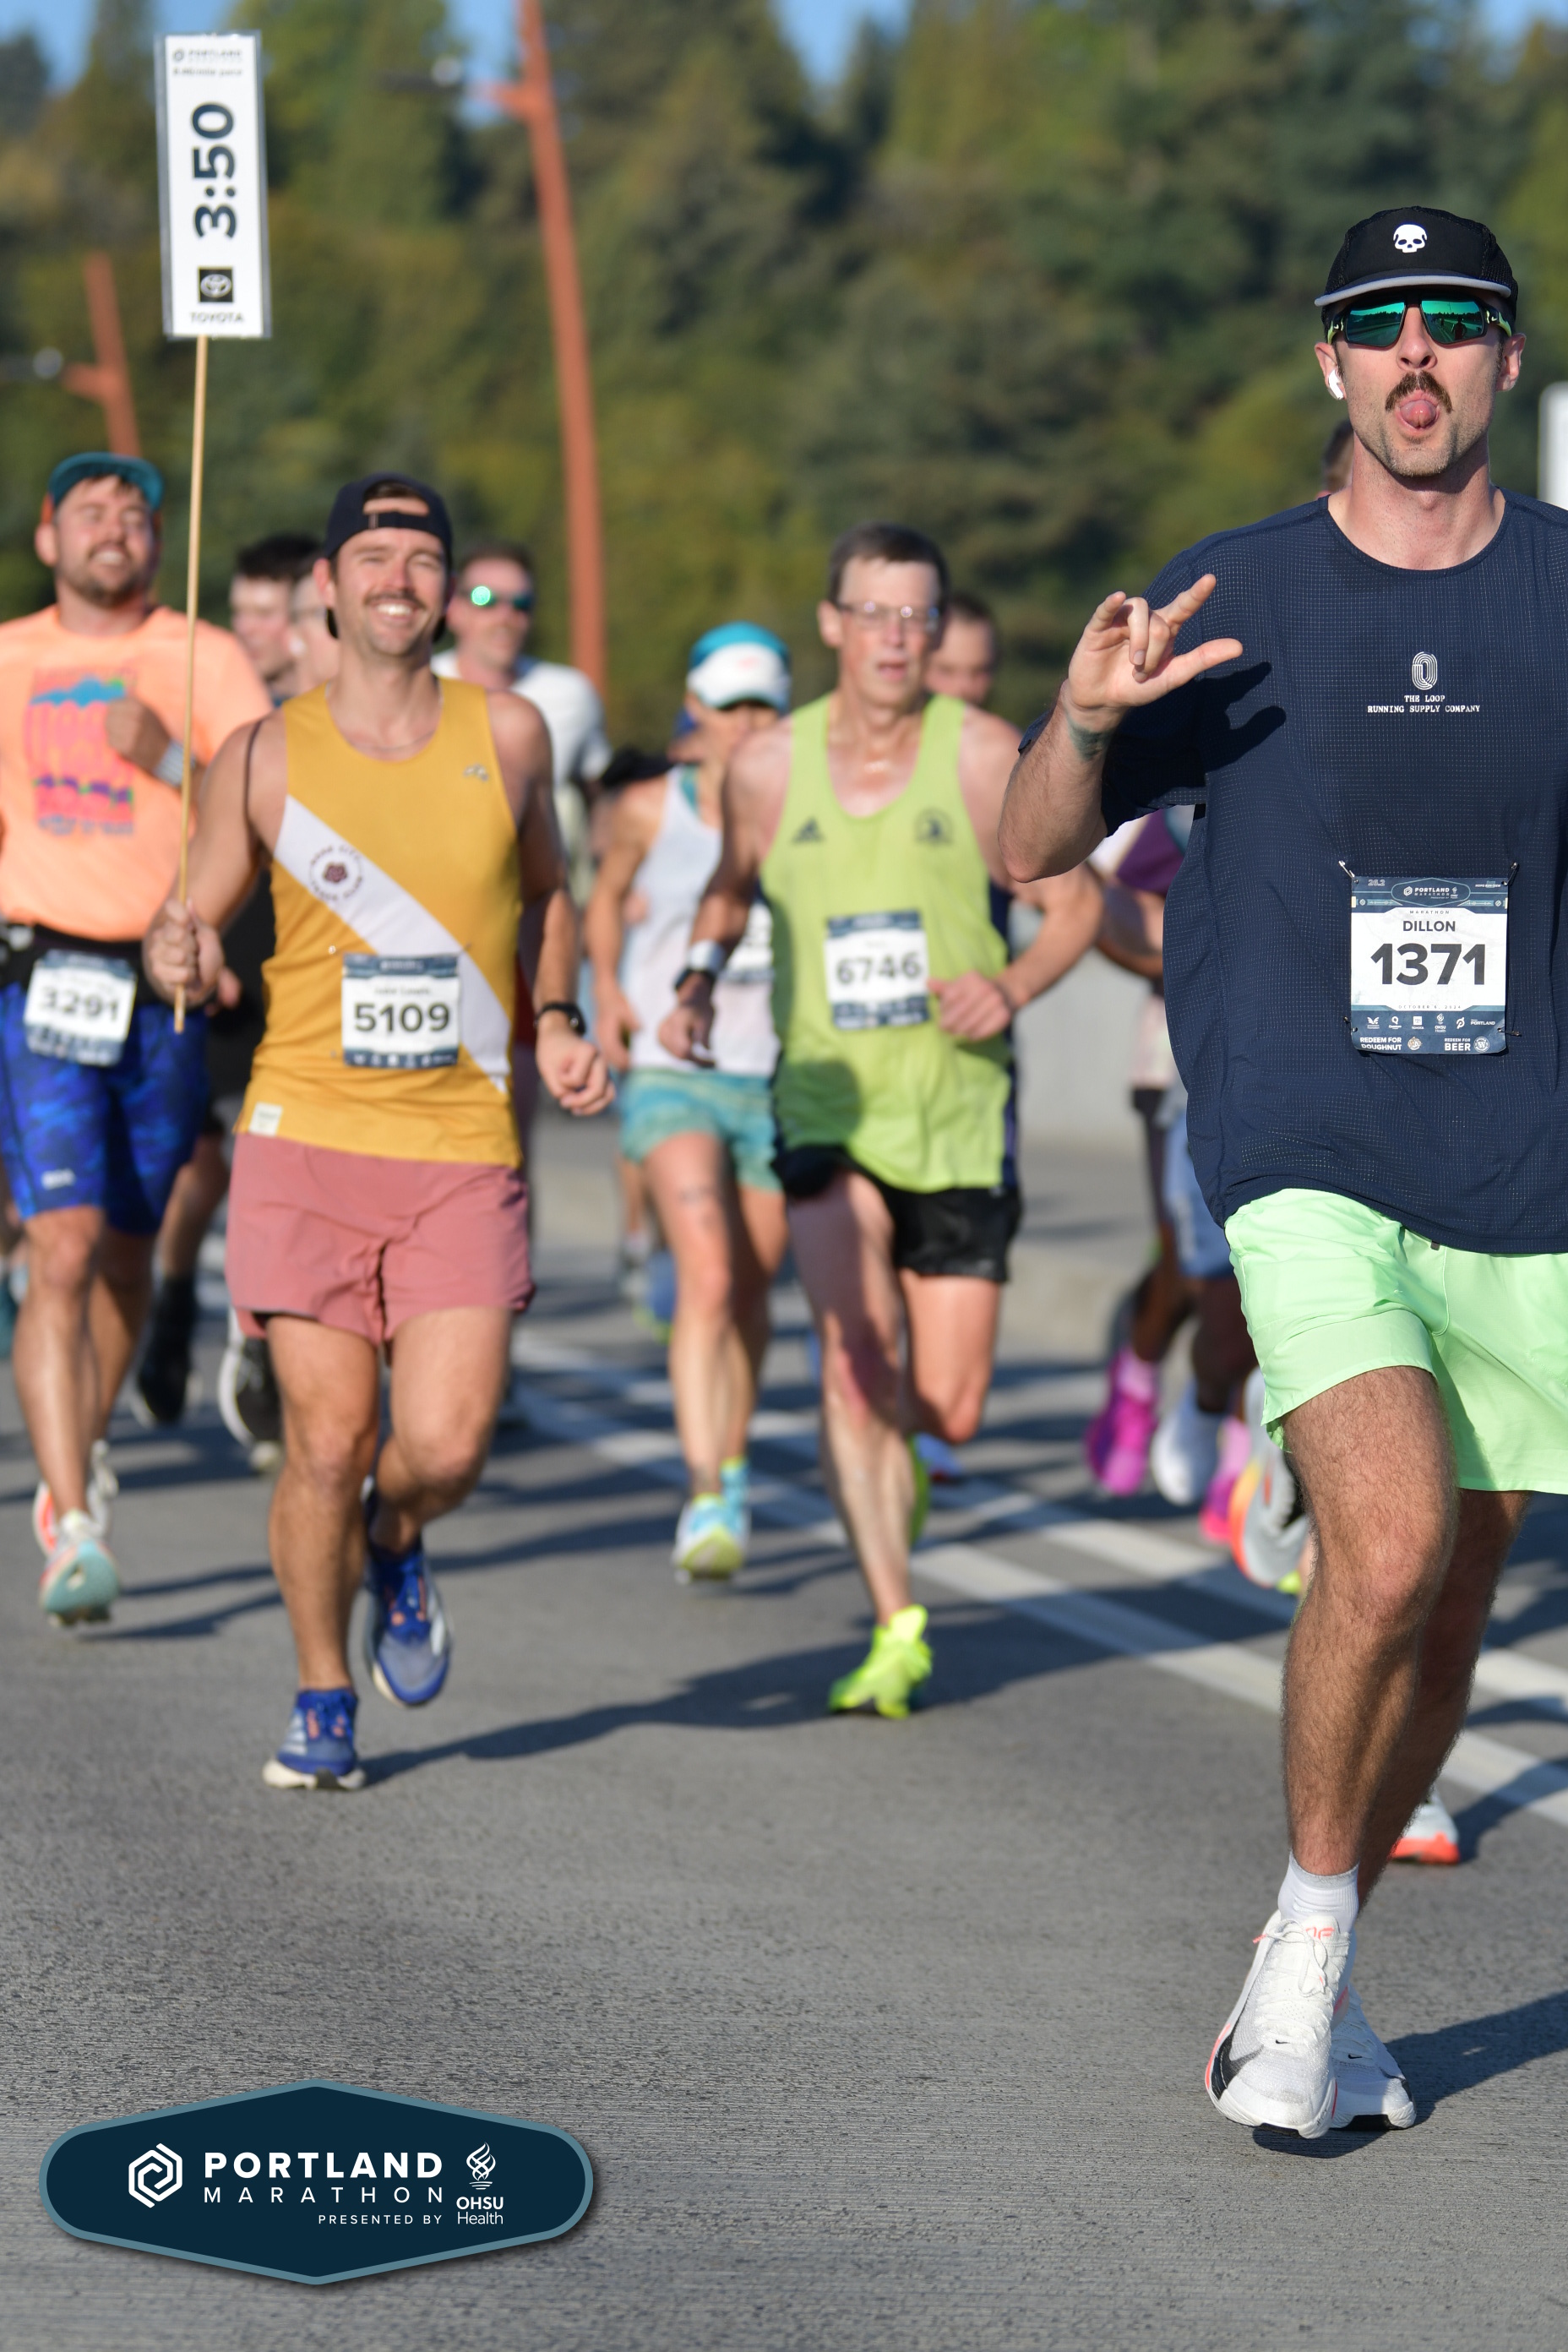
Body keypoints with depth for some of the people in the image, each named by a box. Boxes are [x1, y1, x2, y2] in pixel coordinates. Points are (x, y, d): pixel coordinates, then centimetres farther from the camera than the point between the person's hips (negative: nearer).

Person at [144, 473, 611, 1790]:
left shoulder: (507, 735, 4)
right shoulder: (265, 759, 0)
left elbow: (549, 890, 21)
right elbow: (194, 920, 7)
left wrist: (559, 1021, 7)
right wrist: (182, 956, -16)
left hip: (463, 1149, 1)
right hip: (308, 1137, -1)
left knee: (445, 1447, -10)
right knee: (326, 1444, -3)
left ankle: (396, 1547, 26)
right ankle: (323, 1700, 20)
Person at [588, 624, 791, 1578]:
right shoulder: (650, 809, 0)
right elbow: (607, 901, 19)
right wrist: (607, 990, 6)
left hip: (775, 1078, 2)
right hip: (672, 1075, -2)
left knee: (751, 1291, 14)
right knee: (707, 1279, -20)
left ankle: (732, 1470, 38)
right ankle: (706, 1502, -25)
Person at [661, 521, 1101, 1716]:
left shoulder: (982, 755, -7)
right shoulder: (768, 766, -1)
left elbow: (1077, 903, 1)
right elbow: (730, 889, 19)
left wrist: (1014, 988, -18)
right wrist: (699, 979, 0)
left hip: (961, 1113, 0)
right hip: (828, 1109, 0)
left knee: (947, 1411, 1)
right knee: (855, 1355, -21)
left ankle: (892, 1455, 40)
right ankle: (897, 1631, -14)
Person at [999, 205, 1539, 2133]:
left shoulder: (1557, 589, 4)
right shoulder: (1236, 598, 1)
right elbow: (1033, 851, 2)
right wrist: (1081, 723, -19)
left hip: (1520, 1180, 3)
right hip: (1304, 1158, -3)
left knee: (1450, 1608, 8)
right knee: (1385, 1549, -22)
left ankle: (1309, 1990, 27)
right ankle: (1309, 1948, -1)